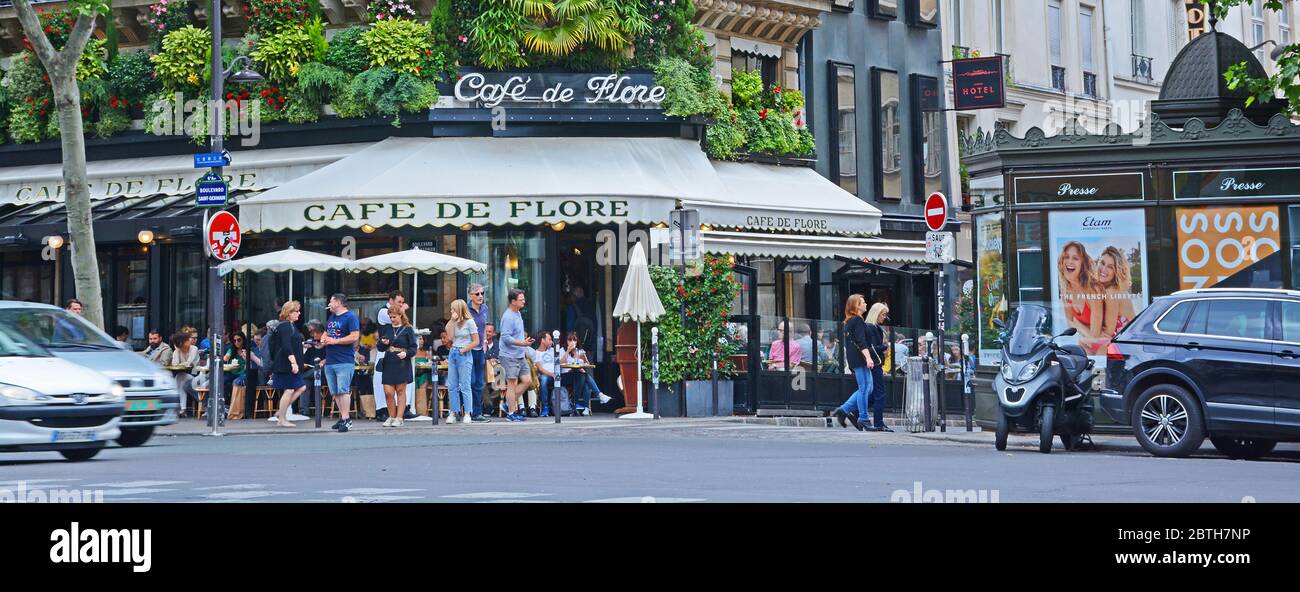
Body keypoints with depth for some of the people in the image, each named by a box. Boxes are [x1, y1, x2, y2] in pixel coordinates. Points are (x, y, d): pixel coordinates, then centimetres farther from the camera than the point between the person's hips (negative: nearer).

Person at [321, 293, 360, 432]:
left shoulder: (350, 317, -7)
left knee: (343, 390, -13)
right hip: (330, 362, 9)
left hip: (345, 362, -9)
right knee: (335, 392, 9)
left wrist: (335, 341, -15)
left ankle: (346, 419, -13)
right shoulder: (331, 318, 20)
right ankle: (343, 416, 16)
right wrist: (323, 339, 6)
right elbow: (326, 333, 31)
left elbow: (354, 337, -16)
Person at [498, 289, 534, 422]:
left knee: (527, 381, 8)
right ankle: (511, 412, 4)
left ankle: (510, 403, 18)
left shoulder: (518, 314, 13)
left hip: (520, 356, 9)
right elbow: (506, 337, -23)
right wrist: (522, 343, -27)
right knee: (512, 384, -3)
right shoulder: (508, 317, -17)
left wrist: (525, 342, 20)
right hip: (510, 356, -9)